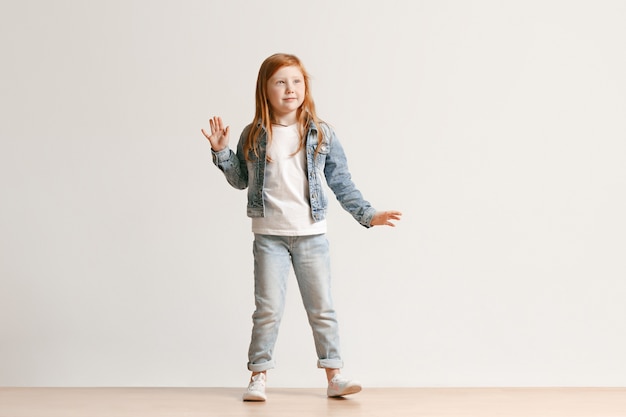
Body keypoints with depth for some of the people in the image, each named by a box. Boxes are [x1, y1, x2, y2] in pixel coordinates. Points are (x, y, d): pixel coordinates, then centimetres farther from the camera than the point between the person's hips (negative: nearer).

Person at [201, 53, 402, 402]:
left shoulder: (321, 135, -1)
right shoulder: (254, 136, 0)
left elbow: (342, 183, 4)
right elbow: (240, 180, 11)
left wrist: (368, 214, -1)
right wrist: (221, 152, -2)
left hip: (312, 234, 1)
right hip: (269, 235, 0)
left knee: (322, 308, 6)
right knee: (268, 310, 1)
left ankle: (334, 376, 12)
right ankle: (259, 376, 11)